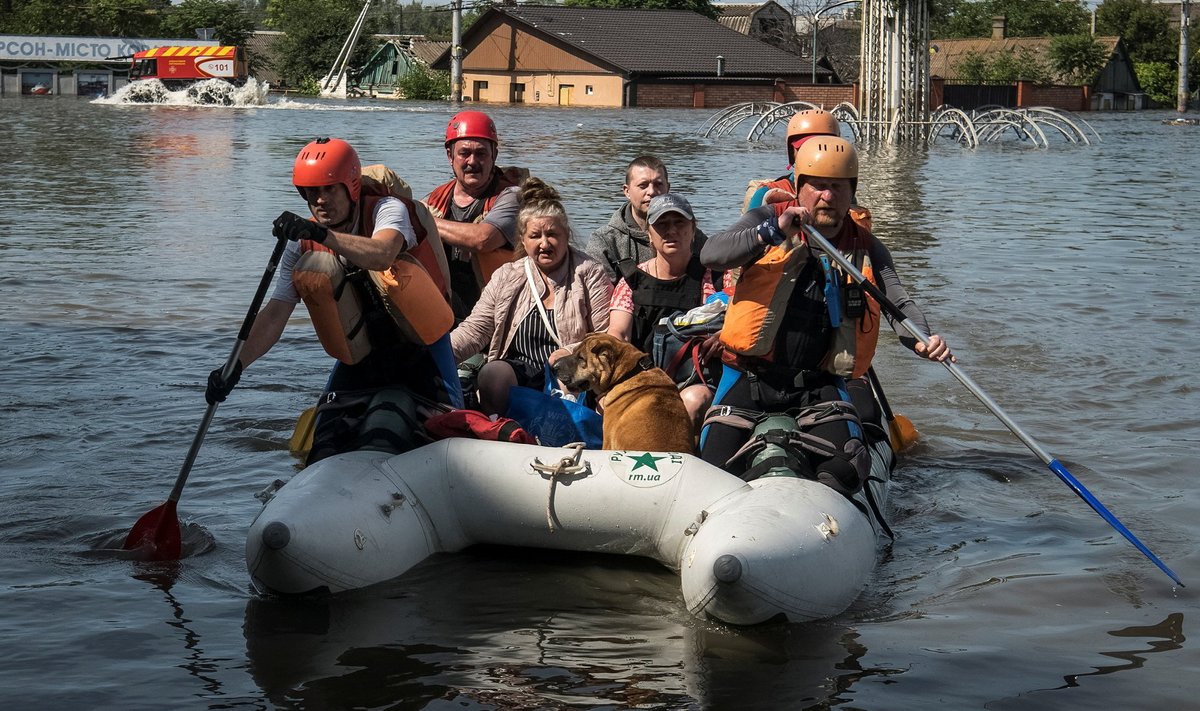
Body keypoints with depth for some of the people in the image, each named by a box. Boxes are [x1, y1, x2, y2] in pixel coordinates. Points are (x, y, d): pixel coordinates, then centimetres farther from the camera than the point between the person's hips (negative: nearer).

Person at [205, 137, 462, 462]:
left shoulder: (388, 210, -16)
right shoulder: (302, 245, -5)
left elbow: (383, 256, -40)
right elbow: (275, 314, -9)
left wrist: (322, 234, -51)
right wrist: (236, 366, -22)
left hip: (420, 347, -3)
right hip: (360, 356, 3)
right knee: (321, 451, -4)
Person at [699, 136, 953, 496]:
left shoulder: (865, 249, 8)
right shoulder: (768, 220, 0)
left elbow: (898, 302, -6)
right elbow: (710, 255, -17)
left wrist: (922, 340, -28)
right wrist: (773, 233, -32)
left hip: (818, 388, 1)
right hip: (750, 380, -1)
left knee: (846, 468, -21)